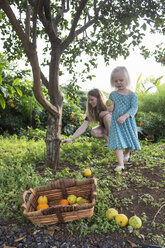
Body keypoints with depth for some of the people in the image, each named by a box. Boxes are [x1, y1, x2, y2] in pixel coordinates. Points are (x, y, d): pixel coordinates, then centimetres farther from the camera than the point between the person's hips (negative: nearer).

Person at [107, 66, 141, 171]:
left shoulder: (132, 94, -5)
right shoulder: (112, 94, 4)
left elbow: (134, 108, -13)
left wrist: (125, 116, -27)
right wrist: (110, 108, -10)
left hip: (128, 122, -1)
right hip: (116, 122, 1)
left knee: (129, 140, 15)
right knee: (117, 142, -7)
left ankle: (127, 153, 48)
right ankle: (121, 164, -2)